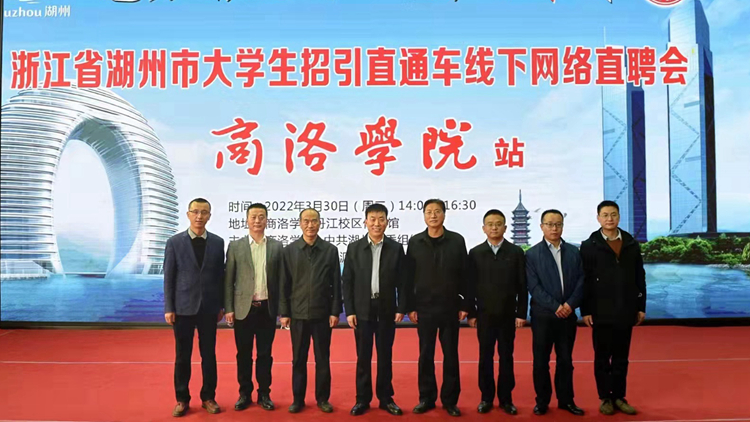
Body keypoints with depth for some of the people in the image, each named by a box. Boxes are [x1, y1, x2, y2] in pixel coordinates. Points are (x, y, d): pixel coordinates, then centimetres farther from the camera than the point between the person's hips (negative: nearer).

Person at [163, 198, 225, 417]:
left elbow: (220, 276, 5)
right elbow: (169, 277, -1)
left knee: (209, 355, 8)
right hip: (183, 308, -1)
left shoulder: (218, 242, 2)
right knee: (182, 356, 8)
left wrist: (222, 305, 4)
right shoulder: (175, 242, -1)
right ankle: (182, 399, 21)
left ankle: (208, 397, 21)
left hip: (209, 308, 1)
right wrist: (168, 308, -5)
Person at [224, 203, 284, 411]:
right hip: (244, 308, 0)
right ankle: (245, 393, 22)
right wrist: (228, 308, -4)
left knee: (265, 353, 9)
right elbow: (228, 281, 1)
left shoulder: (276, 246, 3)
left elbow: (280, 279, 4)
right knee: (244, 354, 9)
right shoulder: (235, 246, 1)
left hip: (267, 308, 1)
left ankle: (264, 394, 21)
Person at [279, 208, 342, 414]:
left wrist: (335, 311, -3)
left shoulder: (331, 250, 0)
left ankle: (323, 398, 20)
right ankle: (298, 399, 21)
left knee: (323, 359, 8)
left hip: (322, 314, 0)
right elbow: (284, 284, 2)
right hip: (298, 313, 0)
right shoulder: (290, 250, 1)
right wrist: (284, 312, -1)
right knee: (298, 359, 9)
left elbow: (336, 284, 1)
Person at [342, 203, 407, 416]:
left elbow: (401, 282, 2)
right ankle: (362, 399, 18)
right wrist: (349, 311, -5)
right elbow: (347, 282, 0)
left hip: (387, 310, 0)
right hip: (362, 310, 0)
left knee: (385, 356, 9)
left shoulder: (396, 248, 1)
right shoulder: (354, 248, 0)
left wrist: (401, 308, -4)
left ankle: (386, 398, 21)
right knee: (363, 357, 7)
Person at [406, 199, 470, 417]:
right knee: (426, 355, 8)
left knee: (451, 355, 7)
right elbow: (409, 277, 2)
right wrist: (410, 307, -2)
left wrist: (465, 305, -2)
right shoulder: (415, 242, 0)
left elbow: (464, 275, 0)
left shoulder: (457, 240, -2)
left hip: (450, 308, 0)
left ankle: (450, 400, 19)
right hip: (424, 308, 1)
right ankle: (426, 398, 21)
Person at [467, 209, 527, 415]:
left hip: (508, 315, 0)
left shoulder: (516, 252, 1)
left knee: (506, 357, 7)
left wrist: (521, 313, -4)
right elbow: (470, 285, 1)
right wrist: (470, 313, -2)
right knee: (485, 357, 7)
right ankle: (486, 398, 17)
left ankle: (506, 399, 18)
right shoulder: (475, 253, 2)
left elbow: (522, 286, 0)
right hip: (484, 314, 0)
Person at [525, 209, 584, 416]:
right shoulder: (532, 254, -2)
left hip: (568, 314, 3)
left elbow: (581, 281, 2)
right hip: (543, 315, -2)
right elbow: (534, 287, -9)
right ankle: (542, 401, 17)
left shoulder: (574, 252, 8)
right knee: (541, 360, 5)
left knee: (565, 359, 11)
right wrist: (555, 306, -15)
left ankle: (566, 399, 23)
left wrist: (570, 304, -12)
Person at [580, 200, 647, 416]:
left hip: (626, 311, 3)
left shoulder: (631, 244, 6)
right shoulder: (589, 246, -4)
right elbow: (584, 281, -6)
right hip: (601, 312, -3)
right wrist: (585, 310, -8)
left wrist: (641, 306, 5)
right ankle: (605, 398, 18)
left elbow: (639, 278, 8)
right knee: (602, 357, 7)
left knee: (621, 357, 11)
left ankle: (619, 397, 21)